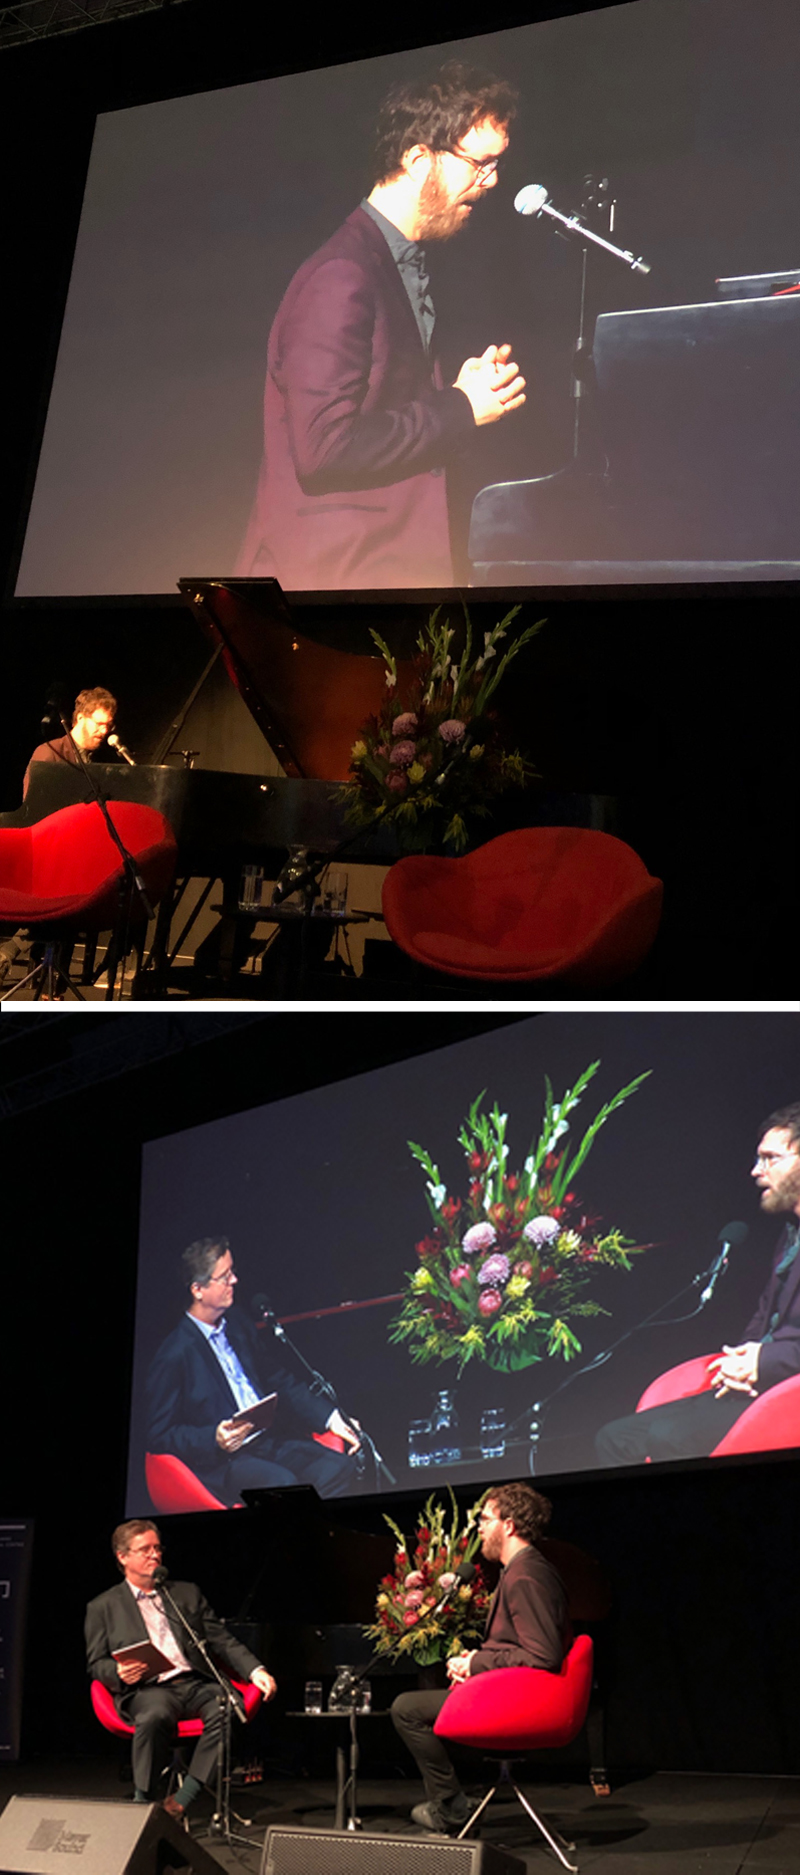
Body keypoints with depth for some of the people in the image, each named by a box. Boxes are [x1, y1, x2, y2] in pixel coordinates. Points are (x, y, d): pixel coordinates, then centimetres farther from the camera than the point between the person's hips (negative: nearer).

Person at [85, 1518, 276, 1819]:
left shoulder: (187, 1594, 23)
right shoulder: (103, 1608, 15)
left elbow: (222, 1641, 19)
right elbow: (96, 1664, 11)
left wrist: (256, 1671, 2)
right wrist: (119, 1673, -14)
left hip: (194, 1683, 3)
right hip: (147, 1689, -3)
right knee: (155, 1715, -40)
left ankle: (179, 1802, -26)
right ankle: (142, 1802, -24)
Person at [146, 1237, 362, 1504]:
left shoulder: (239, 1327, 15)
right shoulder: (174, 1355, -8)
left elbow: (280, 1380, 22)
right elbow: (159, 1436, -5)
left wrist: (332, 1419, 9)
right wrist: (215, 1439, -20)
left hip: (270, 1440, 7)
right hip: (222, 1462, -7)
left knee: (339, 1468, -18)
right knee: (283, 1484, -34)